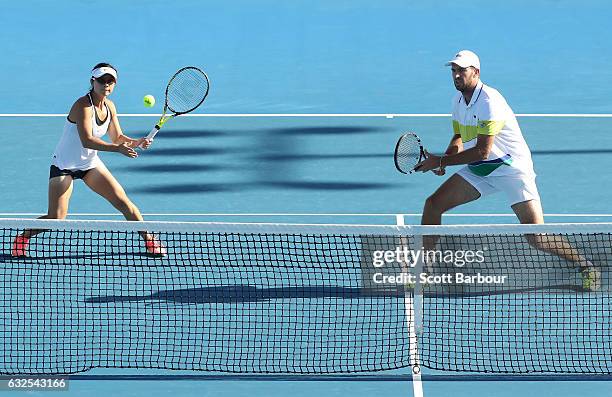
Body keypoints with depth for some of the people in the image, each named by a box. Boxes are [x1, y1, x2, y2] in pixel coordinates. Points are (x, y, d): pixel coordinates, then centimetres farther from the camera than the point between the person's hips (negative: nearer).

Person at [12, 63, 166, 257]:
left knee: (124, 202, -2)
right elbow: (87, 140, -34)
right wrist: (117, 148, -43)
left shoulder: (110, 106, -1)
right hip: (64, 165, -6)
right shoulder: (83, 105, -25)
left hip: (91, 163, 6)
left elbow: (117, 137, 8)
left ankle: (149, 240, 13)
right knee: (55, 219, -12)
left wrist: (136, 143, -12)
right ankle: (22, 238, 13)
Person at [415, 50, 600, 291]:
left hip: (512, 168, -8)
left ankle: (587, 268, 2)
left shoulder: (489, 101, -23)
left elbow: (482, 151, -26)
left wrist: (441, 161, -22)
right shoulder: (458, 100, 4)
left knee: (537, 238, -17)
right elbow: (459, 138, 17)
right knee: (433, 204, -4)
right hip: (479, 170, 8)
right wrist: (445, 159, -5)